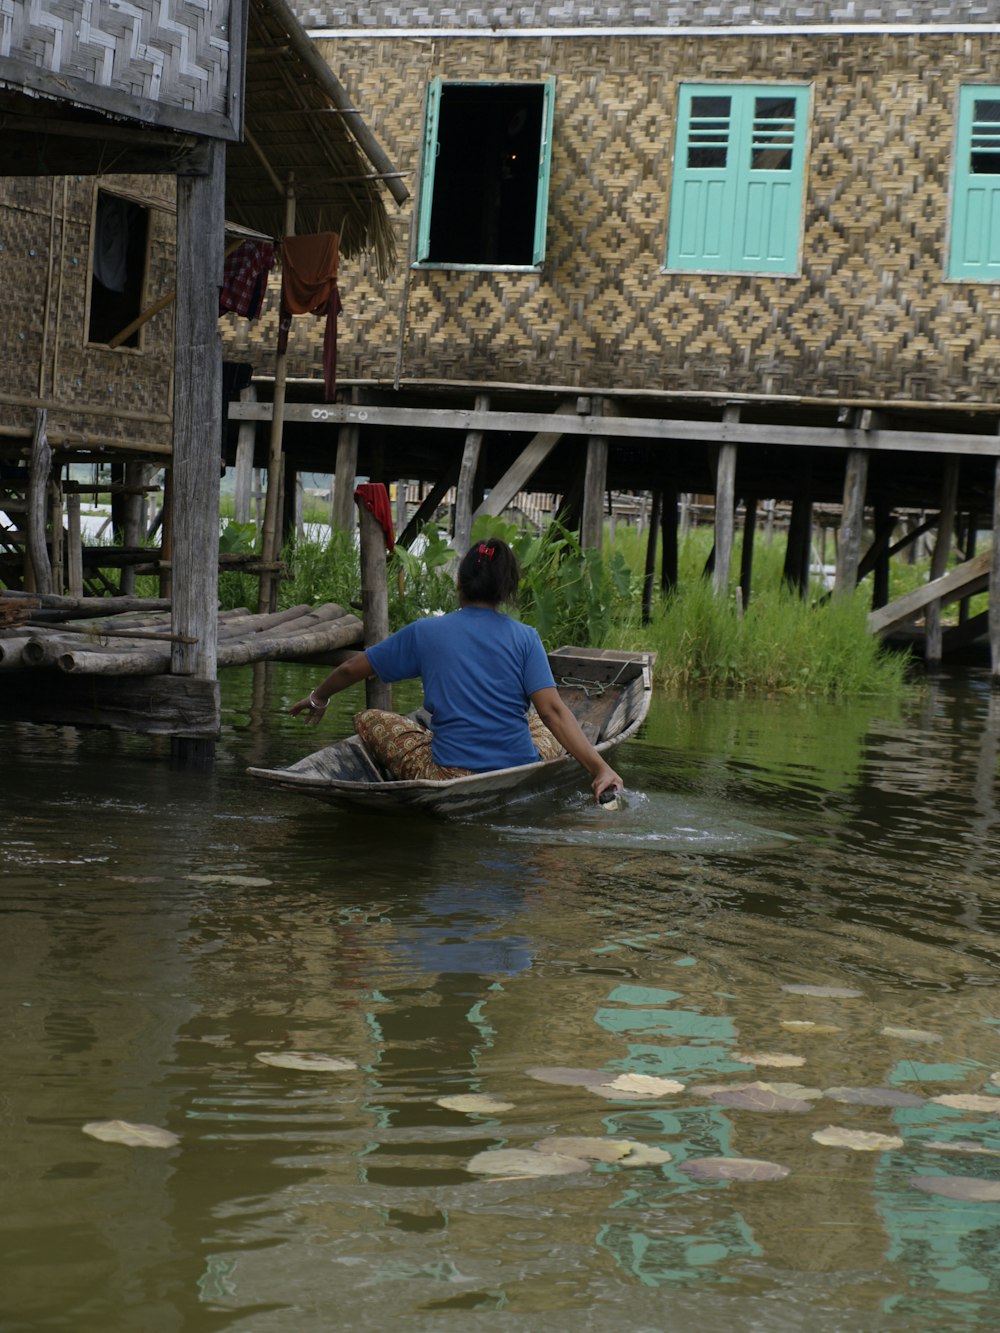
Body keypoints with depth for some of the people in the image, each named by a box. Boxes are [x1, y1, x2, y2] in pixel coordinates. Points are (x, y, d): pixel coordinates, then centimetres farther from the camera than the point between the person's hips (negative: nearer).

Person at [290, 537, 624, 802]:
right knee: (545, 726, 35)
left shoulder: (424, 632, 3)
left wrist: (317, 698, 33)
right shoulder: (525, 638, 1)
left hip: (451, 778, -2)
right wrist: (600, 767, -14)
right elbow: (553, 710, -10)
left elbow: (352, 669, 14)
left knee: (368, 720, 19)